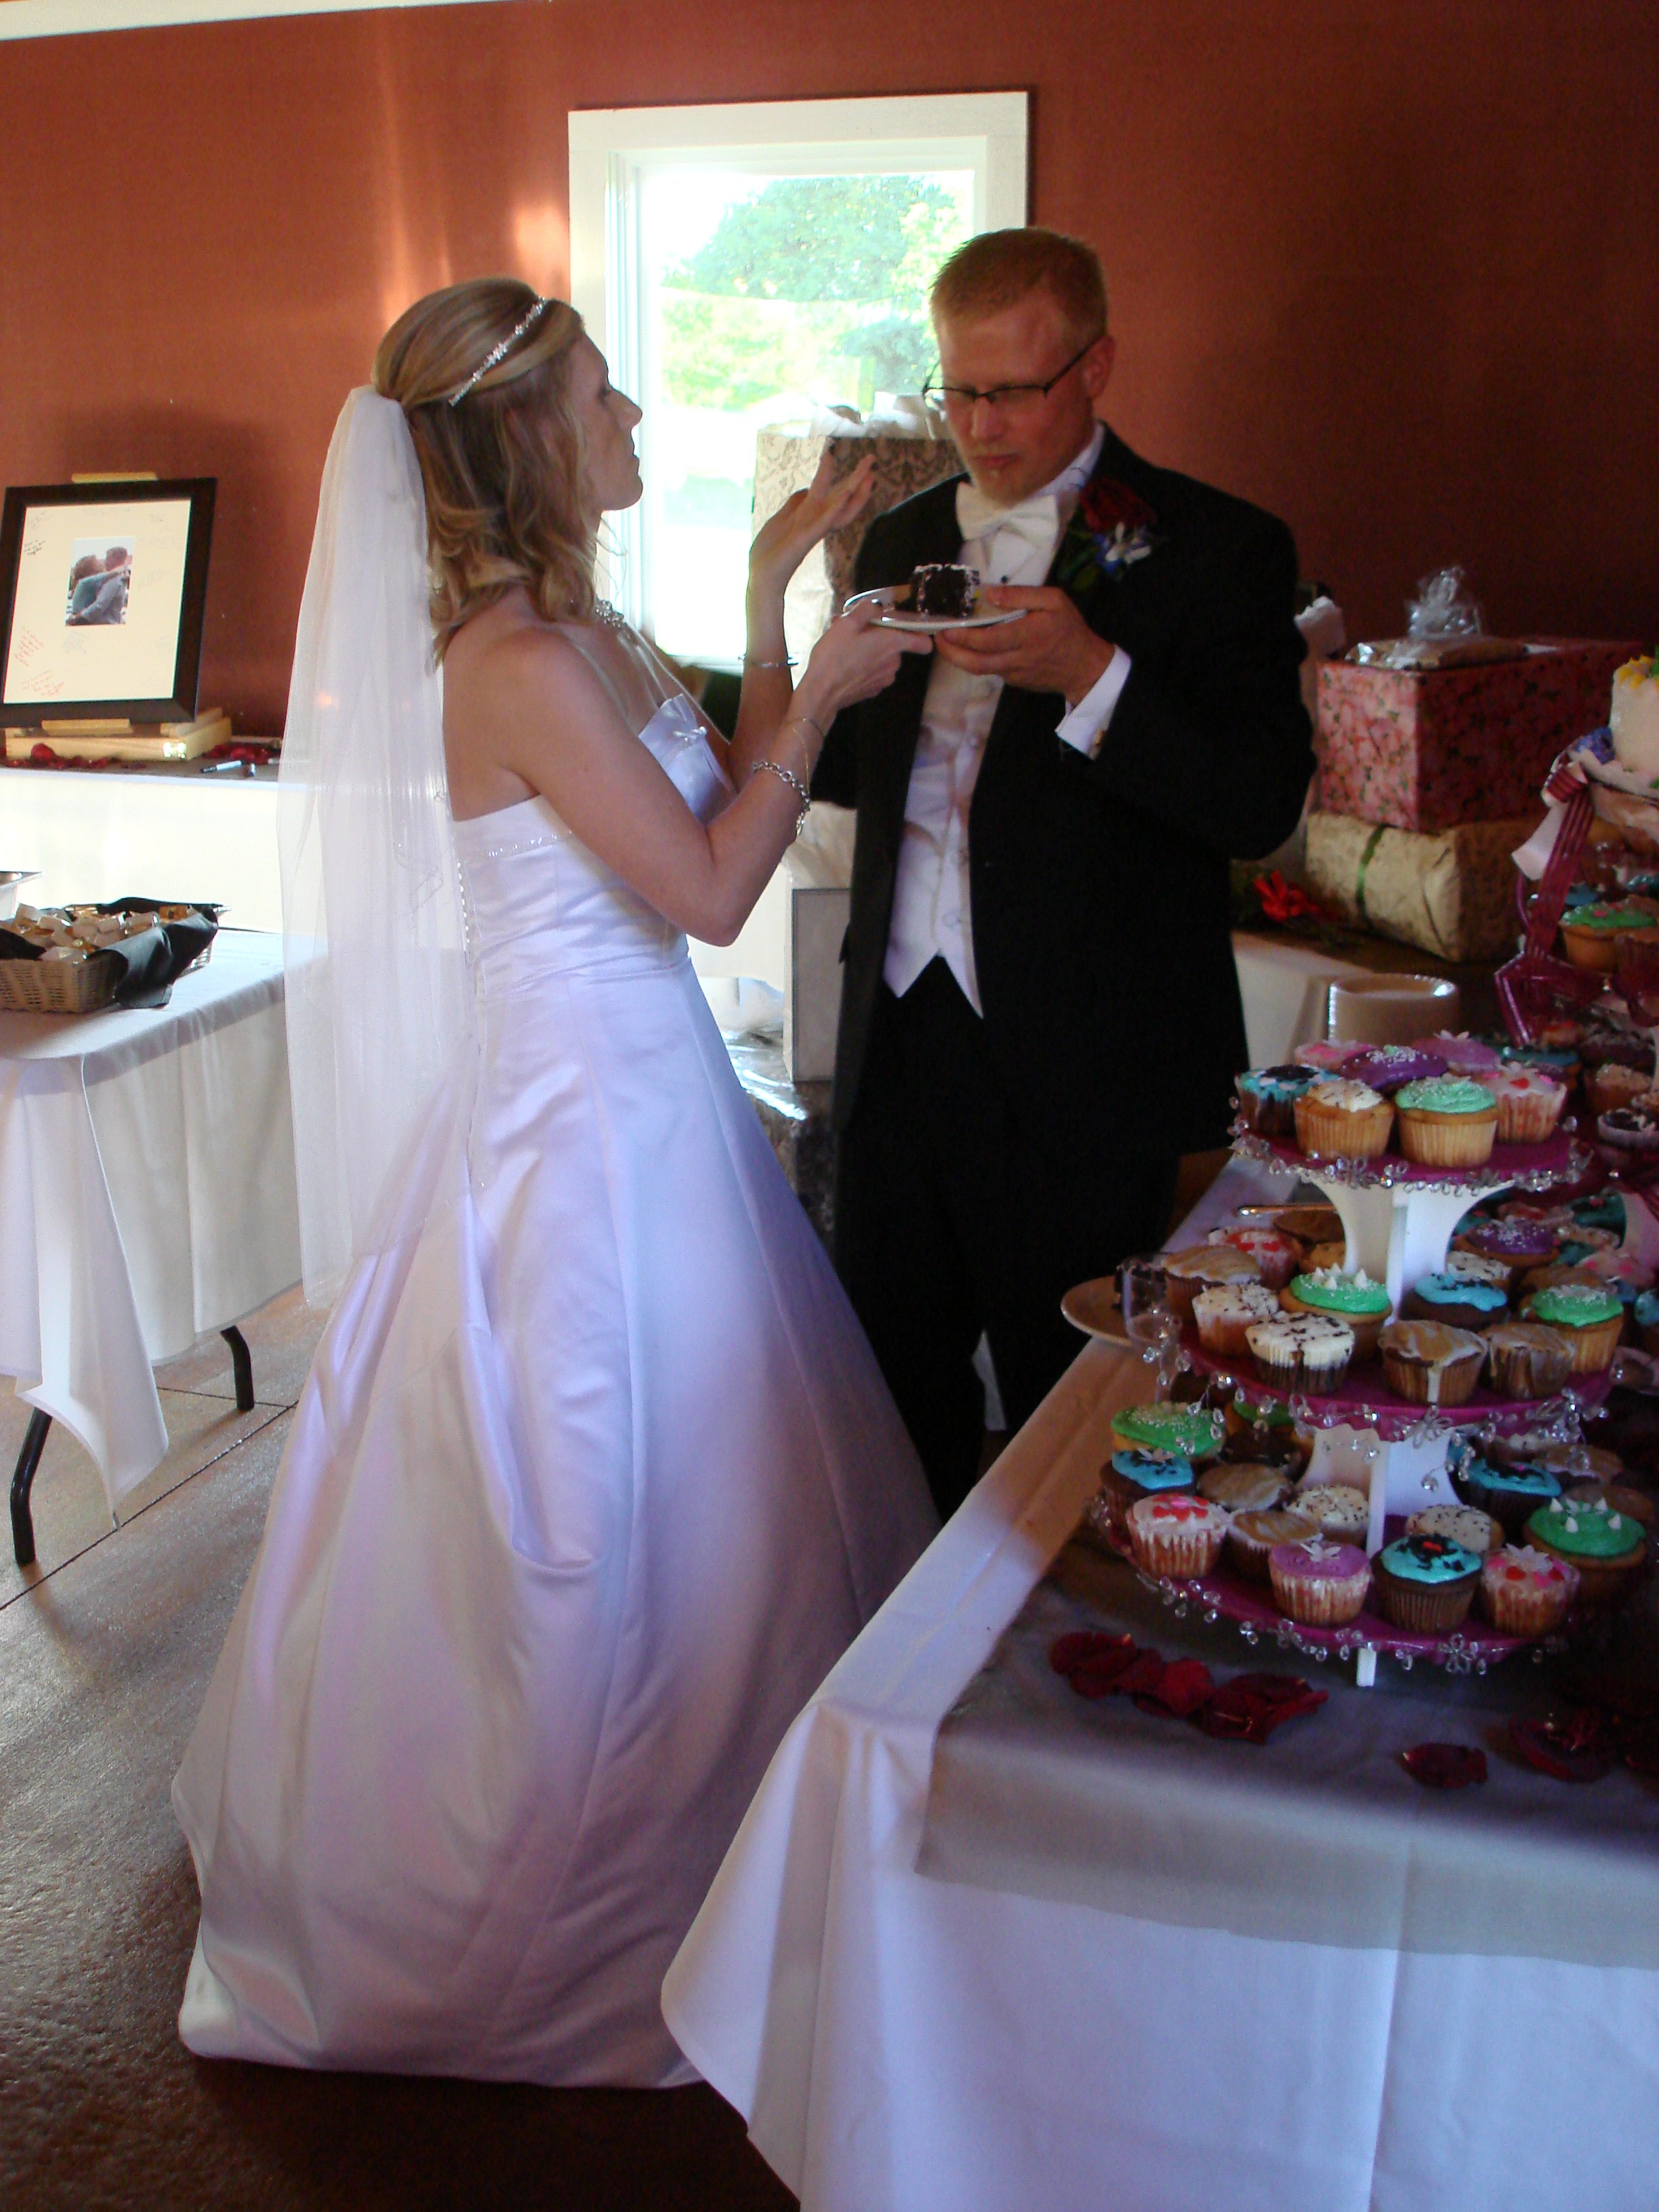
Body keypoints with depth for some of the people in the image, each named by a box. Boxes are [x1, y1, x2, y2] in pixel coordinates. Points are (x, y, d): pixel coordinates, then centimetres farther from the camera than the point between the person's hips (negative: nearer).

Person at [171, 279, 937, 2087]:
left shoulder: (572, 629, 8)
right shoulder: (523, 662, -22)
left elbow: (727, 788, 13)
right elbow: (711, 889, -19)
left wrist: (770, 597, 8)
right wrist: (817, 696, -9)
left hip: (635, 1081, 10)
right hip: (586, 1106, -10)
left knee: (684, 1463, 21)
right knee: (611, 1491, 5)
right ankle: (600, 1895, 27)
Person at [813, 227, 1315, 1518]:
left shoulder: (1217, 550, -4)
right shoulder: (904, 539, 13)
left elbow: (1263, 805, -13)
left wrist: (1091, 675, -25)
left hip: (1075, 1073, -5)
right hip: (897, 1042, 5)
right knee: (895, 1391, 15)